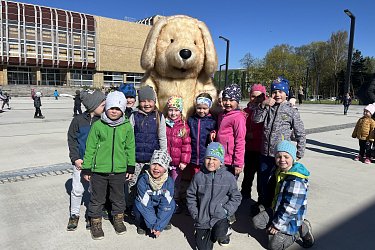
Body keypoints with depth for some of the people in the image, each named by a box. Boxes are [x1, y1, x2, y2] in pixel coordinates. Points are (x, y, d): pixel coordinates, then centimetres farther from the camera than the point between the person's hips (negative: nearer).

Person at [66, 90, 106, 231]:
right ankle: (74, 215, 28)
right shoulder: (79, 120, -7)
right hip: (80, 161, -1)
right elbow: (72, 139, 0)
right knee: (77, 189, 6)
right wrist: (75, 158, -7)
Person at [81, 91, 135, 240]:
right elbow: (90, 148, -2)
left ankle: (118, 219, 42)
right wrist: (86, 168, 0)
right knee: (97, 198, 15)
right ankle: (95, 222, 36)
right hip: (99, 170, -1)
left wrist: (131, 167, 6)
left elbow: (130, 148, 5)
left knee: (119, 197, 19)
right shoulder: (98, 125, -7)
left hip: (119, 170, 2)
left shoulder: (127, 126, -3)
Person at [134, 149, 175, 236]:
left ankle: (164, 222, 2)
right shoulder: (143, 180, -26)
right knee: (138, 204, -32)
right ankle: (142, 224, -2)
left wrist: (158, 227, -29)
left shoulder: (169, 182, -22)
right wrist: (152, 226, -29)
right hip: (144, 209, -1)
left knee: (171, 204, -28)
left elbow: (166, 205, -25)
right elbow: (146, 205, -28)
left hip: (160, 208, 1)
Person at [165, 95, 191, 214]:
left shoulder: (184, 127, -6)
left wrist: (184, 161, -9)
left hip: (177, 162, -2)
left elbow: (187, 145, -6)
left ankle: (177, 203, 28)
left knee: (176, 183, 9)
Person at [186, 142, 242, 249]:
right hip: (202, 217, 2)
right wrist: (195, 213, -1)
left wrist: (226, 211, -9)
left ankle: (226, 232, 10)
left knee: (220, 235, -27)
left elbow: (236, 197, 1)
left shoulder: (229, 177, -7)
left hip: (220, 216, -1)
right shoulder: (198, 176, -6)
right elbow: (191, 196, 4)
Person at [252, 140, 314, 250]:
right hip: (277, 211, 8)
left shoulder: (296, 181, -27)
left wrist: (277, 224, -16)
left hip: (290, 218, -8)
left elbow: (290, 208, -25)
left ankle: (300, 230, 8)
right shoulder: (280, 172, 1)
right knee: (257, 222, -4)